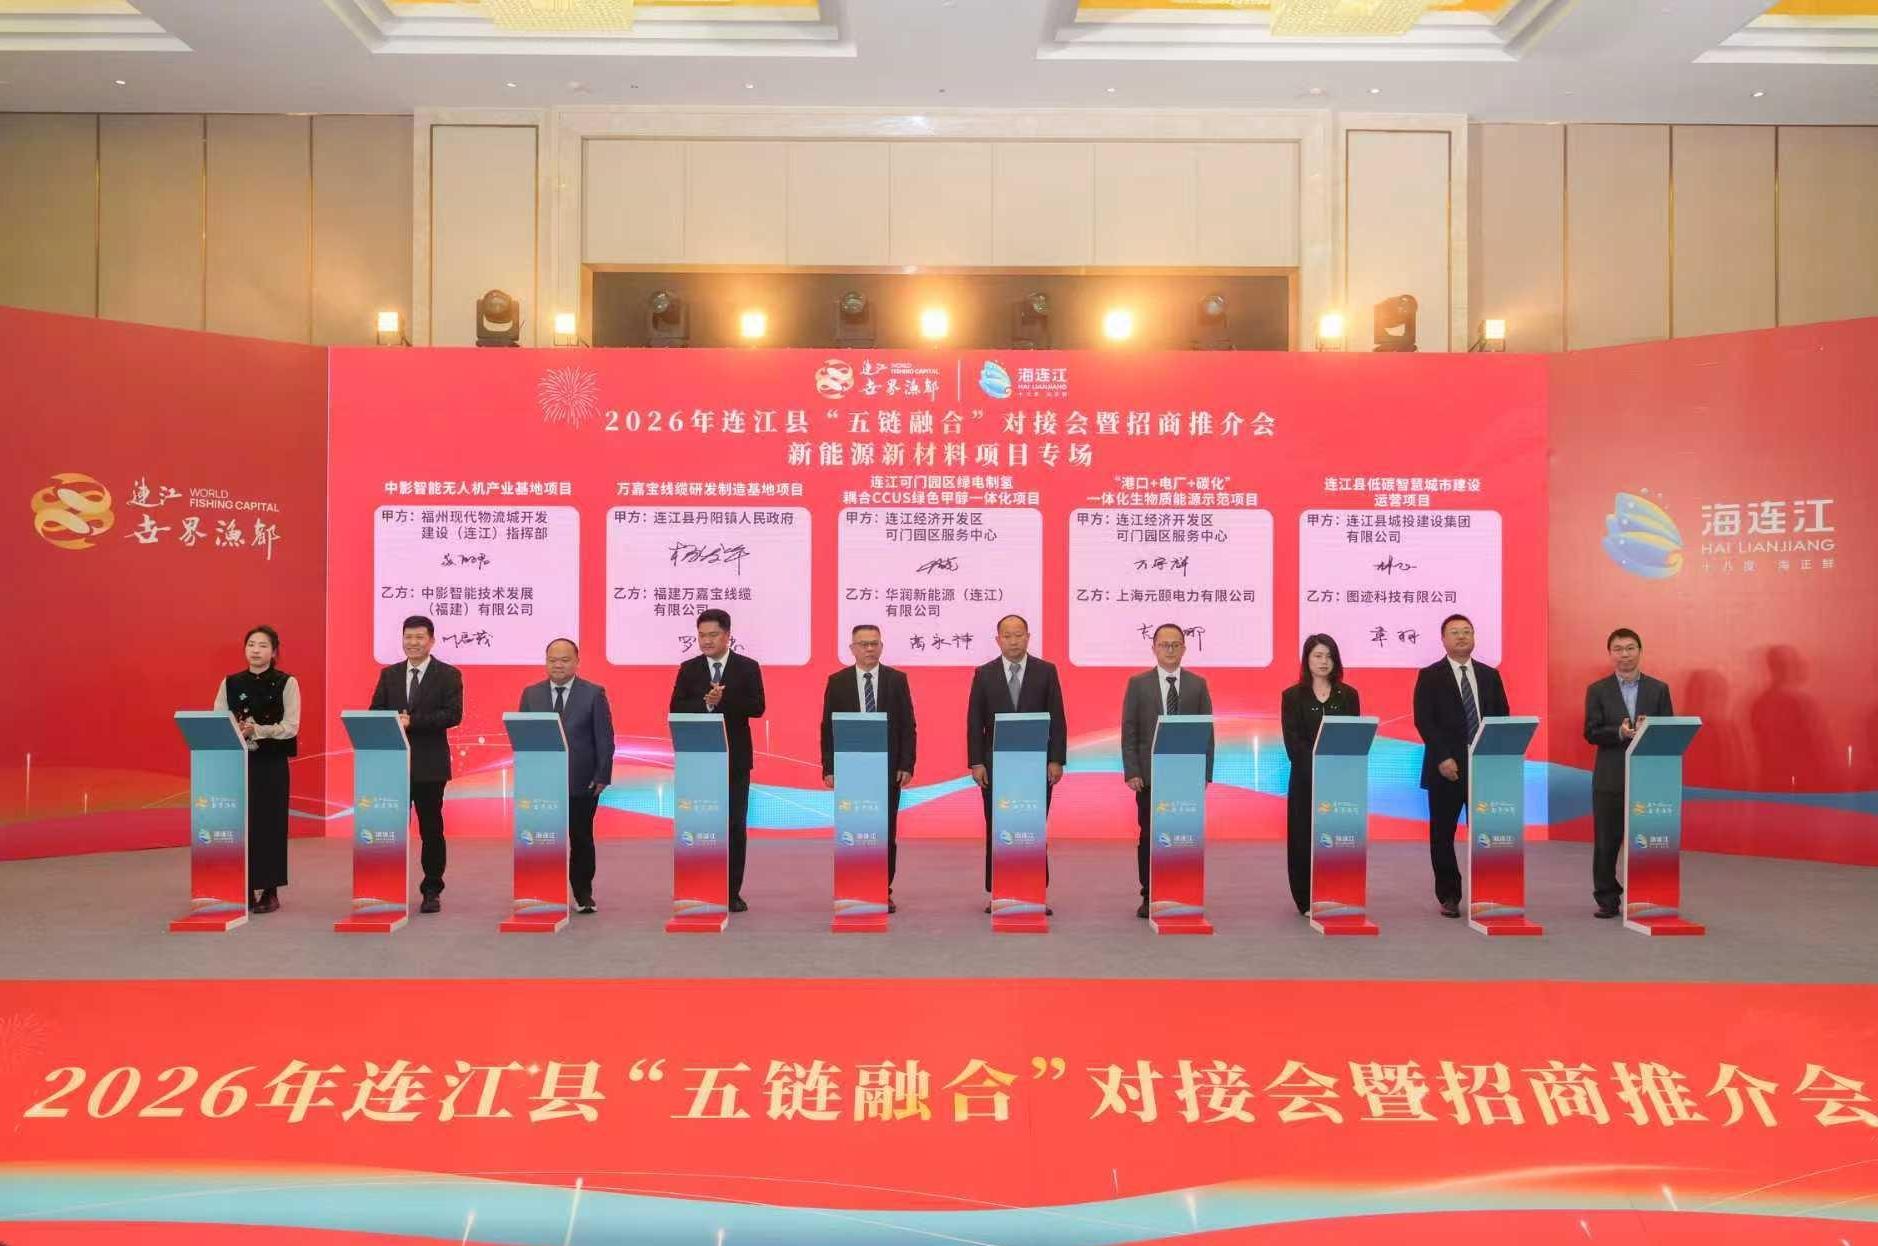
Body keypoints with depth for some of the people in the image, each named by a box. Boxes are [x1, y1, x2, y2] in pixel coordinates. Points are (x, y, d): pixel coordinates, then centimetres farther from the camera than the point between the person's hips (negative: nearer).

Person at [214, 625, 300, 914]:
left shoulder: (286, 683, -1)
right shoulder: (230, 683, 9)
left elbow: (290, 727, -9)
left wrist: (256, 730, -21)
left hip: (272, 763, -3)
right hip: (238, 761, 3)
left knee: (270, 823, 0)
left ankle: (270, 891, 8)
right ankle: (244, 889, 11)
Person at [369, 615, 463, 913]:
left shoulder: (448, 675, -1)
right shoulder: (389, 674, 12)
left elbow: (453, 714, -11)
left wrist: (413, 721, -19)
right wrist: (392, 721, -13)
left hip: (429, 763, -3)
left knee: (431, 829, 4)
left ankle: (432, 891, 12)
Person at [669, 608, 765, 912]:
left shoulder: (748, 667, 2)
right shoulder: (688, 669, 6)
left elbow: (757, 707, -8)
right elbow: (676, 710, -3)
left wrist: (724, 699, -21)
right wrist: (706, 703, -19)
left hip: (735, 758, -1)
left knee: (736, 826, 2)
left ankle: (732, 892, 9)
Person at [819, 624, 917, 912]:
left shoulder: (897, 679, 5)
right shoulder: (837, 681, 4)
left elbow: (908, 726, 3)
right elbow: (828, 727, 4)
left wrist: (906, 765, -4)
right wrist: (829, 768, -3)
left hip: (888, 768, 0)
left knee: (887, 832, 3)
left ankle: (884, 891, 10)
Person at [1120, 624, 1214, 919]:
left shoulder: (1198, 684, 8)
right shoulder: (1138, 683, 5)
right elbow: (1129, 731, 2)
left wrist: (1205, 772, -1)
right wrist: (1131, 772, -5)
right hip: (1150, 775, 0)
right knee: (1148, 836, 3)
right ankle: (1149, 897, 11)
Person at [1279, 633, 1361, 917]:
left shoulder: (1348, 695, 9)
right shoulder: (1293, 696, 4)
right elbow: (1293, 741, -4)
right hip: (1305, 779, -1)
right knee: (1304, 837, 1)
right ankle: (1307, 901, 9)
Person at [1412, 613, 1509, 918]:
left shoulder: (1490, 675, 13)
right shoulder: (1430, 676, 2)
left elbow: (1502, 719, 11)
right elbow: (1423, 721, -6)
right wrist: (1443, 758, -15)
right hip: (1446, 767, -2)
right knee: (1442, 835, 3)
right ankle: (1449, 897, 13)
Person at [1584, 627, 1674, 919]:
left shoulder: (1658, 689, 8)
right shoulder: (1597, 690, 5)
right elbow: (1591, 733, -3)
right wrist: (1620, 732, -20)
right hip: (1610, 778, 0)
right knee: (1606, 842, 3)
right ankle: (1607, 900, 12)